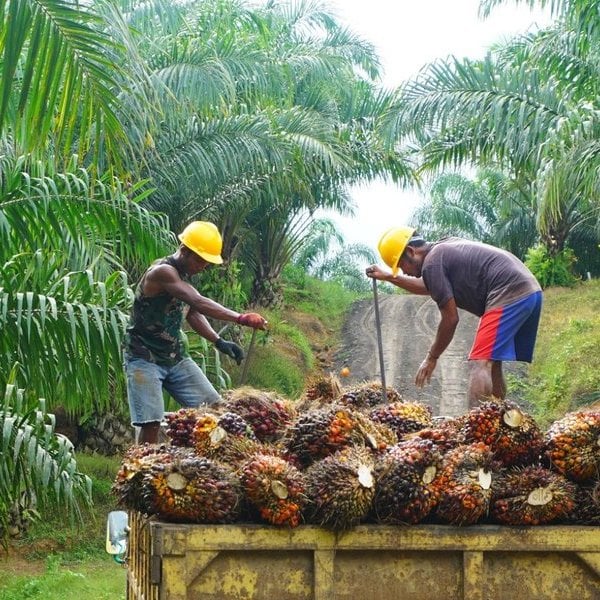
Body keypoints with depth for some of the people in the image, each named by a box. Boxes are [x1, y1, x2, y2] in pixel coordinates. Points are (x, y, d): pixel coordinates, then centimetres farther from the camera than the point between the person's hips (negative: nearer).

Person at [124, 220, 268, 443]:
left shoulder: (184, 275, 6)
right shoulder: (162, 272, -22)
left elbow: (192, 312, 14)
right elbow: (199, 302, -34)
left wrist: (218, 341, -2)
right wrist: (240, 318, -41)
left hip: (176, 357, 9)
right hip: (145, 358, -9)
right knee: (151, 423, -16)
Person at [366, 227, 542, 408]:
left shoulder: (431, 263, -7)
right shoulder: (445, 248, 23)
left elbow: (450, 319, -6)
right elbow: (427, 287, 42)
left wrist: (431, 358, 4)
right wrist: (389, 277, 42)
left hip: (509, 295, -10)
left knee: (480, 363, -15)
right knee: (492, 365, 15)